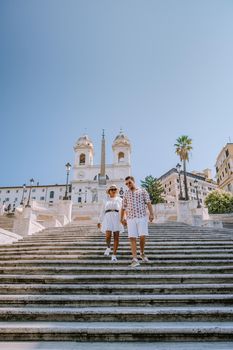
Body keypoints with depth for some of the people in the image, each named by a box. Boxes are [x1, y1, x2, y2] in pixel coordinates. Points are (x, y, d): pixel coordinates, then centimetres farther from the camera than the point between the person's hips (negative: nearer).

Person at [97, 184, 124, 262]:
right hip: (108, 218, 0)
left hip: (117, 218, 0)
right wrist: (99, 221, 11)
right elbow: (102, 212, 17)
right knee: (108, 235, -15)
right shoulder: (106, 200, 17)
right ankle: (108, 247, 16)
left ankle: (114, 255, 3)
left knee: (116, 237, -6)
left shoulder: (119, 199, 13)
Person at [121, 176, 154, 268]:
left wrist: (151, 214, -13)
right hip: (131, 219, 2)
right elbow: (123, 207, 18)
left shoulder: (142, 191, 7)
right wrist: (122, 219, 18)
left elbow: (148, 203, -1)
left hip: (142, 217, -2)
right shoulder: (126, 193, 14)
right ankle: (135, 260, -5)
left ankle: (142, 253, 18)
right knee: (132, 238, -7)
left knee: (142, 236, -8)